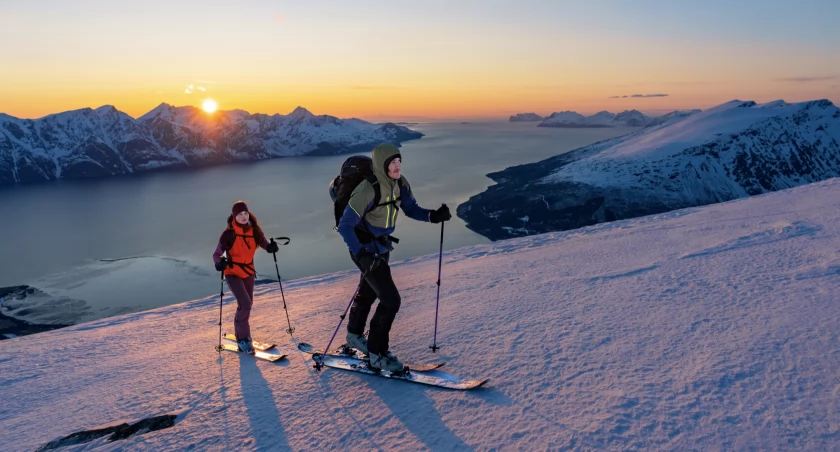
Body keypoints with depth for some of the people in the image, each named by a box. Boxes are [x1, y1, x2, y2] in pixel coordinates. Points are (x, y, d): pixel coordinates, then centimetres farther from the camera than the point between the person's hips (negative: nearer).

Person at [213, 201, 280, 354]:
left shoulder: (254, 230, -8)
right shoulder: (229, 234, -18)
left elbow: (264, 243, 1)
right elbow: (217, 254, -17)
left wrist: (271, 247, -22)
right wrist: (219, 262, -38)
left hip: (248, 272, 5)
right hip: (233, 273, -5)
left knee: (247, 304, 19)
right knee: (245, 304, -18)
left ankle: (240, 333, 42)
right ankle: (243, 338, -1)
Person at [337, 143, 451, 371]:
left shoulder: (400, 183, -8)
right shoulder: (367, 190, -29)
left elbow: (411, 209, 2)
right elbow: (345, 226, -27)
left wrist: (433, 216, -17)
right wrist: (361, 254, -37)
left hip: (383, 248, 8)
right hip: (366, 252, -8)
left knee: (368, 292, 25)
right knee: (391, 300, -9)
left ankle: (354, 335, 49)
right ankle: (377, 354, 9)